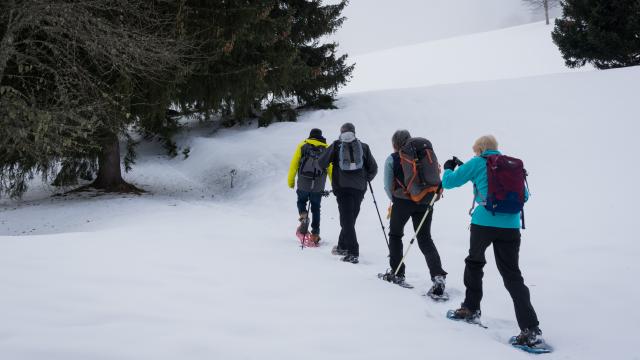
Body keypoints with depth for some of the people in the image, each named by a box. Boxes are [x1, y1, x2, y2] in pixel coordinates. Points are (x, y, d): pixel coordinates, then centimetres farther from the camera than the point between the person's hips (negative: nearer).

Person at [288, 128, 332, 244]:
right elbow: (331, 169, 8)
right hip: (318, 186, 1)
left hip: (303, 184, -1)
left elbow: (294, 164, 2)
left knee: (301, 201, 23)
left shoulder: (302, 145, 8)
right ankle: (315, 234, 9)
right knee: (316, 209, 11)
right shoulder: (327, 149, 10)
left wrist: (290, 181, 7)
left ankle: (303, 214, -6)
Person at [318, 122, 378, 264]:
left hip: (342, 187, -2)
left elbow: (322, 163, 1)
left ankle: (353, 253, -10)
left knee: (347, 220, -1)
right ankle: (343, 246, 30)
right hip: (359, 189, 2)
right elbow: (373, 168, 7)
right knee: (350, 219, 17)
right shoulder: (363, 147, 7)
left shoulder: (336, 146, 2)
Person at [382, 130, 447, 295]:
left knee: (395, 235, 20)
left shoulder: (391, 159, -2)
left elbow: (388, 186, -3)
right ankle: (438, 275, -13)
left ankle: (397, 273, 22)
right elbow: (436, 177, 7)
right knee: (425, 238, 7)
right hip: (425, 202, 3)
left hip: (402, 201, -3)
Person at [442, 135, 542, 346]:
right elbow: (524, 195, 22)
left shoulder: (477, 164, 5)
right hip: (510, 225, 3)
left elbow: (448, 182, 9)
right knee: (511, 274, 3)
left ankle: (471, 308, 31)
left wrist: (448, 168, 30)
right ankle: (530, 327, -9)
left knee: (474, 262, 22)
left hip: (484, 222, -3)